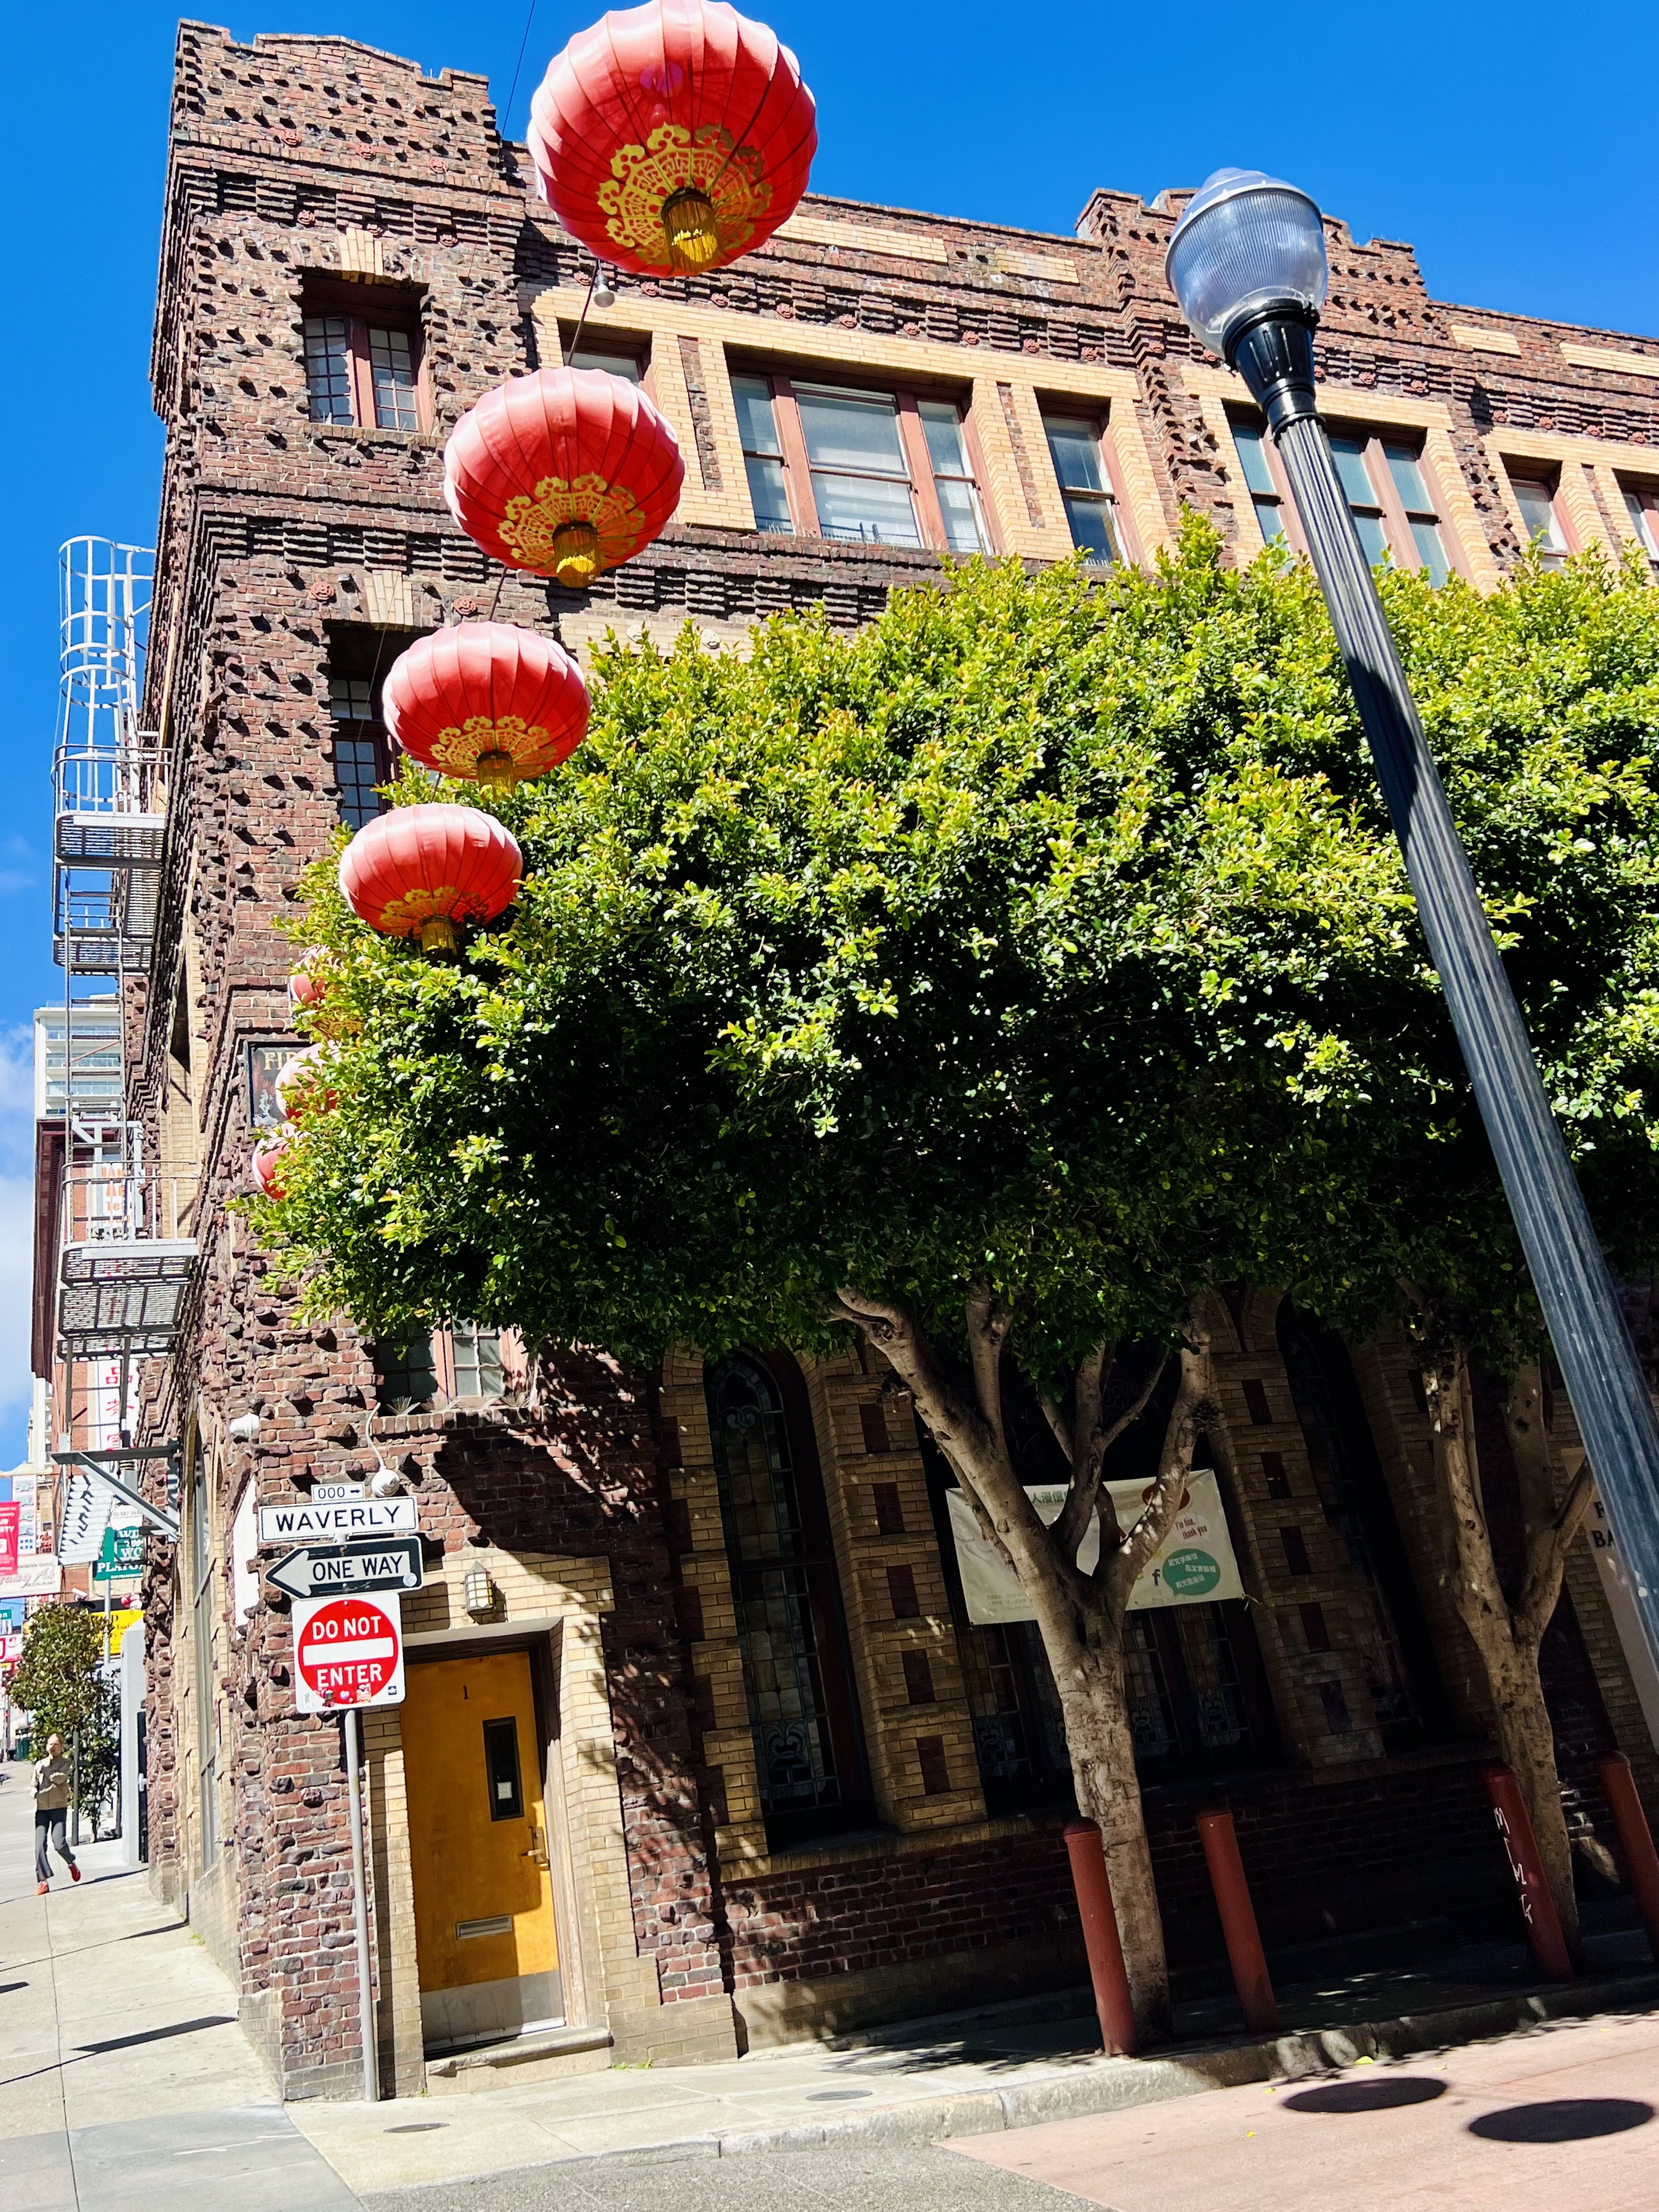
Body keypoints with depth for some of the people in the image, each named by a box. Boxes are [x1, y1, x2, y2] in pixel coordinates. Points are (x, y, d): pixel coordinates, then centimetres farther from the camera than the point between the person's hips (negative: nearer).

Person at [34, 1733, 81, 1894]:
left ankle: (71, 1863, 17)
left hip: (59, 1808, -3)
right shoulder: (39, 1764, 15)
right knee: (40, 1845, -10)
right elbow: (34, 1785, 19)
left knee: (58, 1843, -13)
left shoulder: (65, 1763, 5)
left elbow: (60, 1778, -13)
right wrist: (35, 1792, -4)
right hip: (41, 1809, 3)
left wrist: (45, 1771, -2)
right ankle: (43, 1881, -6)